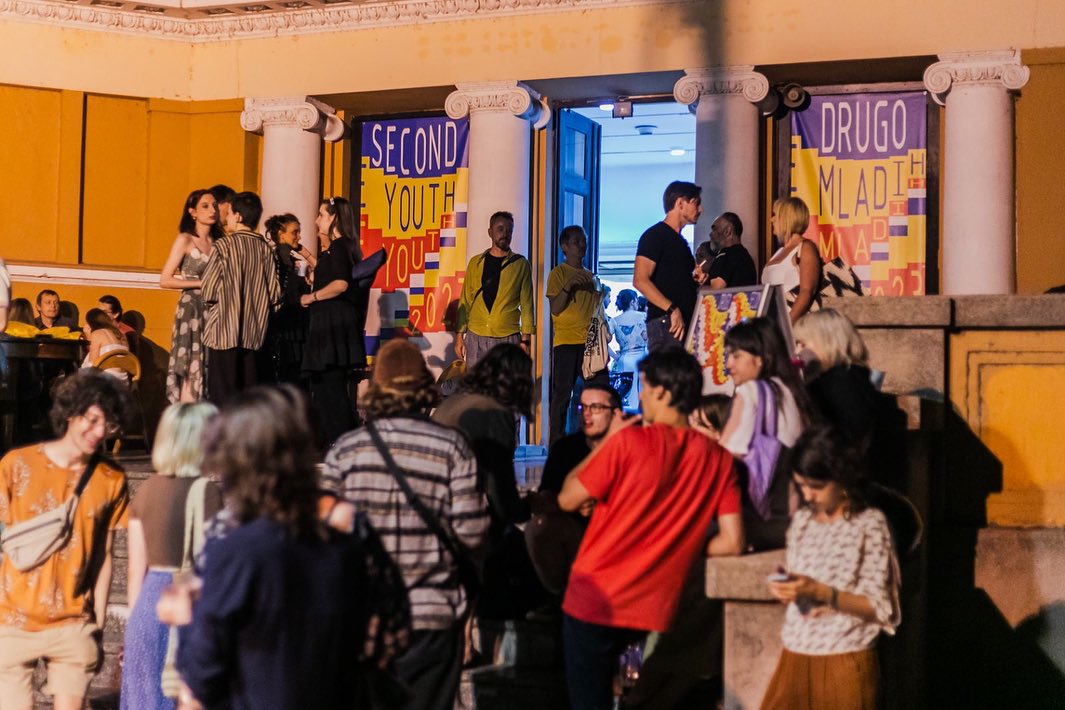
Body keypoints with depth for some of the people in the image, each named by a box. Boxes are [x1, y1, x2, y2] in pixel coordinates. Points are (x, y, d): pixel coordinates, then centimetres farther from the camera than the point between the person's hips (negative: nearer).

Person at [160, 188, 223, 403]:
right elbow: (165, 280, -6)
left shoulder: (218, 242, 13)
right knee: (192, 371, -9)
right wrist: (201, 283, -11)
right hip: (192, 309, -5)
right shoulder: (185, 240, -1)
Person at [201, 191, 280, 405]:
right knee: (248, 390, 9)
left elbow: (209, 289, -11)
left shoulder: (224, 245, -9)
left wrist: (209, 307, 8)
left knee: (222, 390, -2)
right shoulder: (265, 249, 2)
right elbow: (274, 293, 3)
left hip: (224, 330, -5)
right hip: (253, 332, 5)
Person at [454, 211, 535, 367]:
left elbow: (526, 304, 4)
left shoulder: (520, 264, 6)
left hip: (508, 338, -2)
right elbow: (465, 301, 12)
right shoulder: (476, 263, 11)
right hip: (476, 337, 2)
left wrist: (525, 339, -2)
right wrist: (459, 336, 6)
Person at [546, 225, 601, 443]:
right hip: (566, 341, -5)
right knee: (563, 392, -6)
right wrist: (568, 286, -20)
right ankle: (557, 440, -2)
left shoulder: (590, 276, 19)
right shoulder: (558, 273, 2)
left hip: (590, 341, 6)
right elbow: (555, 308, -9)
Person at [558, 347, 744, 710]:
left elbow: (568, 499, -7)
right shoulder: (718, 458, -4)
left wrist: (608, 440, 2)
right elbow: (731, 543, -5)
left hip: (596, 599, -5)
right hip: (653, 609, 5)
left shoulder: (629, 441, -16)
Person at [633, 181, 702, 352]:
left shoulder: (680, 241, 24)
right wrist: (672, 309, -22)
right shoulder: (655, 236, -4)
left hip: (686, 323, 9)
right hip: (665, 323, -9)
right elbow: (640, 281, -16)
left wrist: (697, 281, 13)